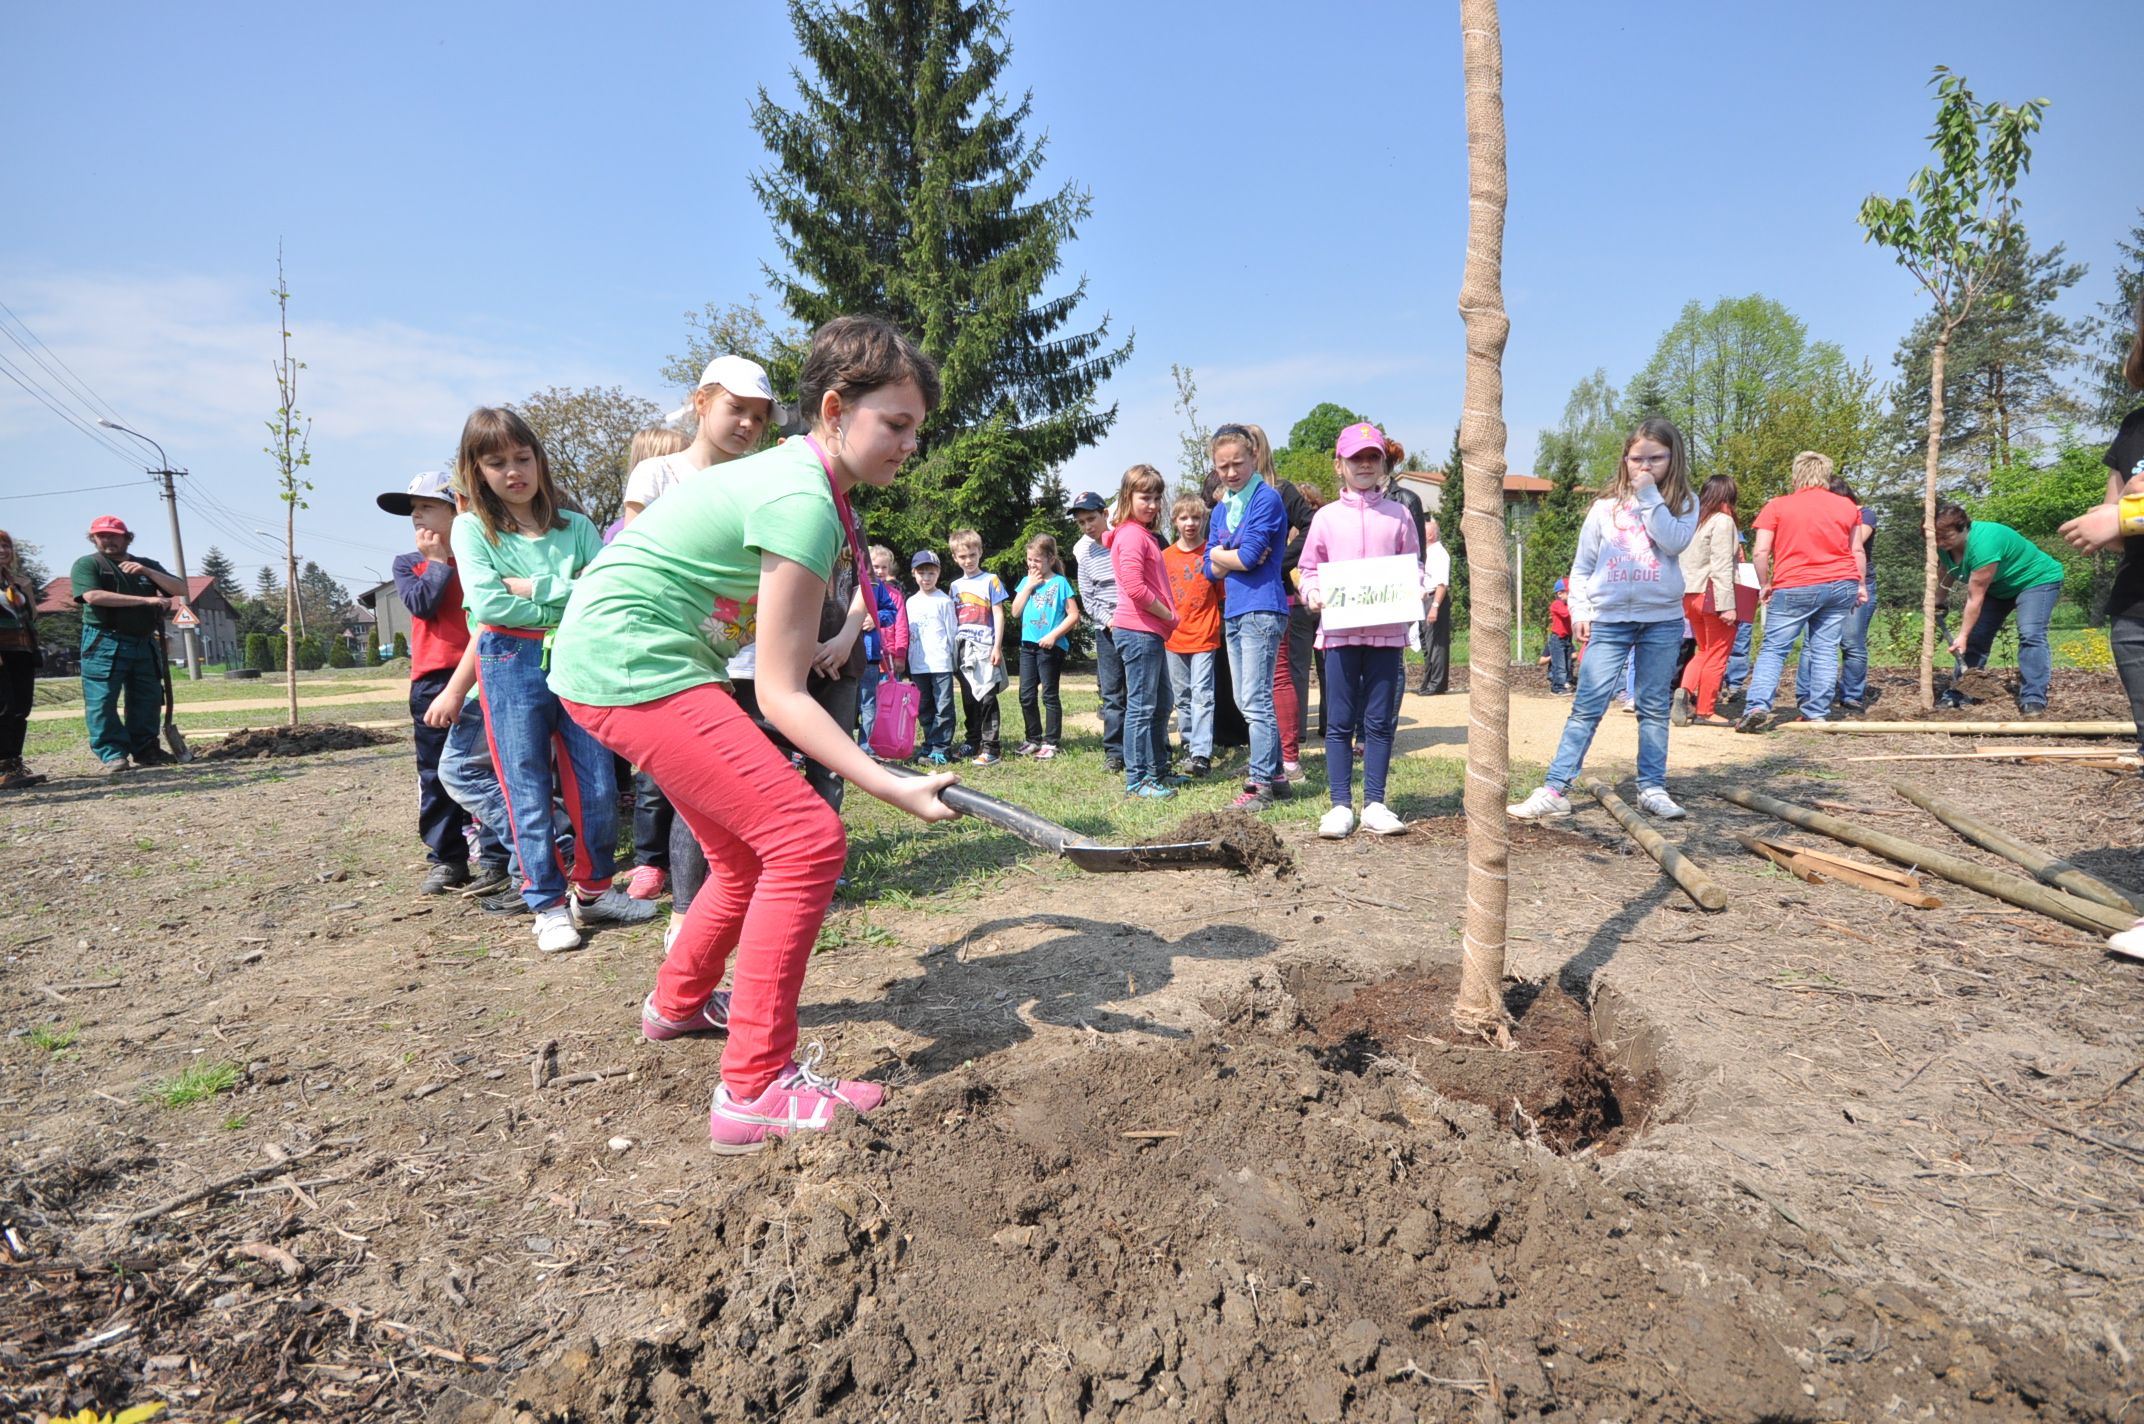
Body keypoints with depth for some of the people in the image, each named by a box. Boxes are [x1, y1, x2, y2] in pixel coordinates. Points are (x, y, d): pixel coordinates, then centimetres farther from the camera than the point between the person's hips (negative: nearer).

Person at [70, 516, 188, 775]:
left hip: (144, 644, 5)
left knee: (147, 700, 7)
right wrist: (147, 600, -16)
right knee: (102, 701, -7)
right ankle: (113, 754, -5)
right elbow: (93, 596, -15)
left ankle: (145, 749, 17)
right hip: (105, 644, -4)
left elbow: (180, 590, 6)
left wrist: (146, 571, -9)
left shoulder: (147, 565, 18)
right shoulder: (87, 564, 3)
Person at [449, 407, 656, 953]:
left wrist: (534, 589, -12)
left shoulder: (574, 524, 9)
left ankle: (593, 890, 22)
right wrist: (569, 596, -5)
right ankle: (549, 905, 13)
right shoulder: (471, 528, 3)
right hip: (513, 665, -2)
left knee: (598, 786, 4)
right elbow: (487, 605, -10)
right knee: (529, 792, 2)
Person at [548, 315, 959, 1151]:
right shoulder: (803, 501, -21)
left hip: (616, 663, 10)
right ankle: (756, 1089, -8)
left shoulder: (796, 475, 9)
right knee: (806, 841, -15)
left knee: (751, 853, 19)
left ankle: (679, 1003, 43)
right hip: (628, 660, -10)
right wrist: (896, 789, -23)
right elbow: (781, 696, -21)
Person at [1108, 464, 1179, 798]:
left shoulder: (1146, 534, 19)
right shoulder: (1132, 535, -13)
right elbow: (1134, 587, -23)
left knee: (1161, 704, 18)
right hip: (1139, 631, -11)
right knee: (1142, 705, -6)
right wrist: (1168, 615, -13)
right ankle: (1136, 780, 0)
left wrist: (1168, 617, 11)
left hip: (1152, 631, 11)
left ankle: (1158, 770, 29)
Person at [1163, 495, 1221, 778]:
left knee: (1202, 694, -9)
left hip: (1205, 636, -3)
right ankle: (1189, 746, 21)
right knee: (1182, 696, 10)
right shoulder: (1165, 556, 8)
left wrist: (1223, 625, -4)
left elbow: (1223, 593, 4)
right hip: (1174, 638, 3)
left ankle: (1202, 754, -11)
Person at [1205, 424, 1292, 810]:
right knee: (1245, 701, 12)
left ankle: (1261, 783, -3)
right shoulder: (1220, 510, 15)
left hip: (1262, 609, -9)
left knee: (1256, 700, -9)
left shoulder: (1267, 499, -8)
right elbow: (1211, 570, 8)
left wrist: (1219, 553, 1)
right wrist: (1237, 557, -9)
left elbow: (1249, 556, -17)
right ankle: (1274, 774, 21)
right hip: (1233, 612, 9)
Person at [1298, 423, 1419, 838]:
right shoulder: (1326, 518, 8)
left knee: (1380, 721, 5)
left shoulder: (1399, 515, 9)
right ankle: (1340, 805, 9)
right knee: (1341, 721, 3)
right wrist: (1312, 592, -8)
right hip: (1340, 630, -1)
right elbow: (1310, 568, 11)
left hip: (1387, 630, 1)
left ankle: (1374, 804, 13)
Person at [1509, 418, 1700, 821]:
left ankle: (1652, 788, 17)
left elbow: (1675, 541, -15)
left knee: (1654, 708, 8)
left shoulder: (1683, 503, 6)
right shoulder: (1605, 507, 7)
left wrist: (1649, 496, -11)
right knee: (1586, 706, -4)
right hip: (1609, 620, 0)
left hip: (1662, 619, 0)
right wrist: (1579, 611, 0)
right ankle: (1554, 790, -5)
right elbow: (1582, 566, 10)